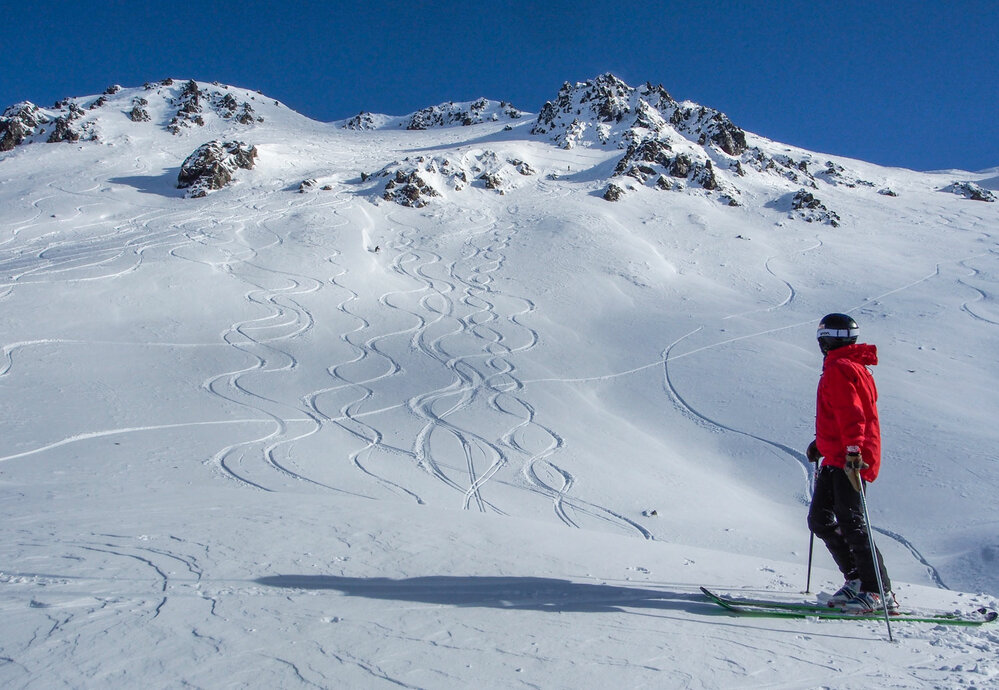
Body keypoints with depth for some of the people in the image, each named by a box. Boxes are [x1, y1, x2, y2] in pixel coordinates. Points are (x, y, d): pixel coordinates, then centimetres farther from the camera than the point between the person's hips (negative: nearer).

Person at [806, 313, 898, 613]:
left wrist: (853, 452, -32)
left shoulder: (838, 369, -11)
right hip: (837, 459, 10)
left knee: (851, 523, -10)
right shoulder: (852, 367, 21)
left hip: (848, 460, -10)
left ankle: (879, 593, -5)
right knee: (819, 520, 11)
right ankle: (858, 580, 15)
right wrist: (821, 443, 35)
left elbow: (851, 414, -24)